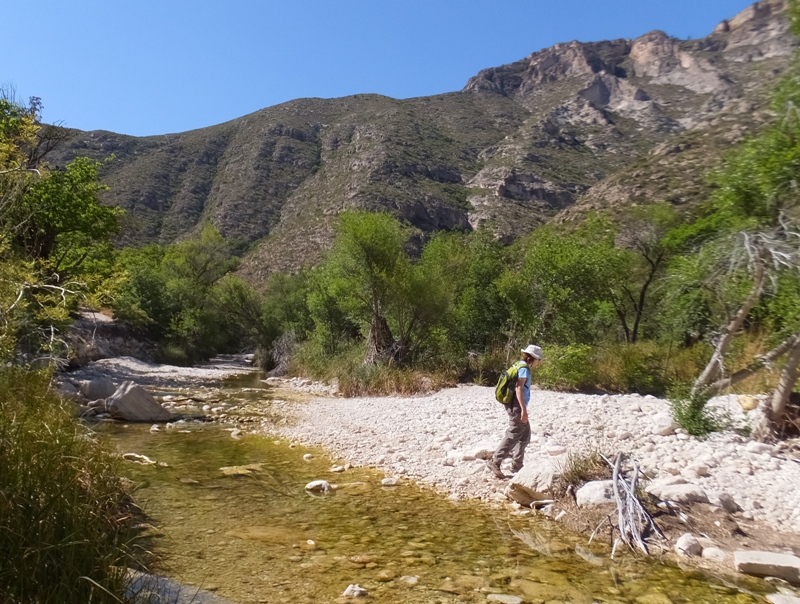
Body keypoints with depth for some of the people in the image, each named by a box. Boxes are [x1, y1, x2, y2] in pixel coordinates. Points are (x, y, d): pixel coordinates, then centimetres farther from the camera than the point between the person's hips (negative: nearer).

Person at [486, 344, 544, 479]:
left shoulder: (520, 367, 16)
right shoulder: (524, 368, -13)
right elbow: (518, 388, -23)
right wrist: (523, 409, -25)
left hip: (516, 407, 10)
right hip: (517, 407, -10)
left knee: (525, 436, 15)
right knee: (512, 436, -6)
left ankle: (517, 465, 21)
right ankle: (495, 462, -3)